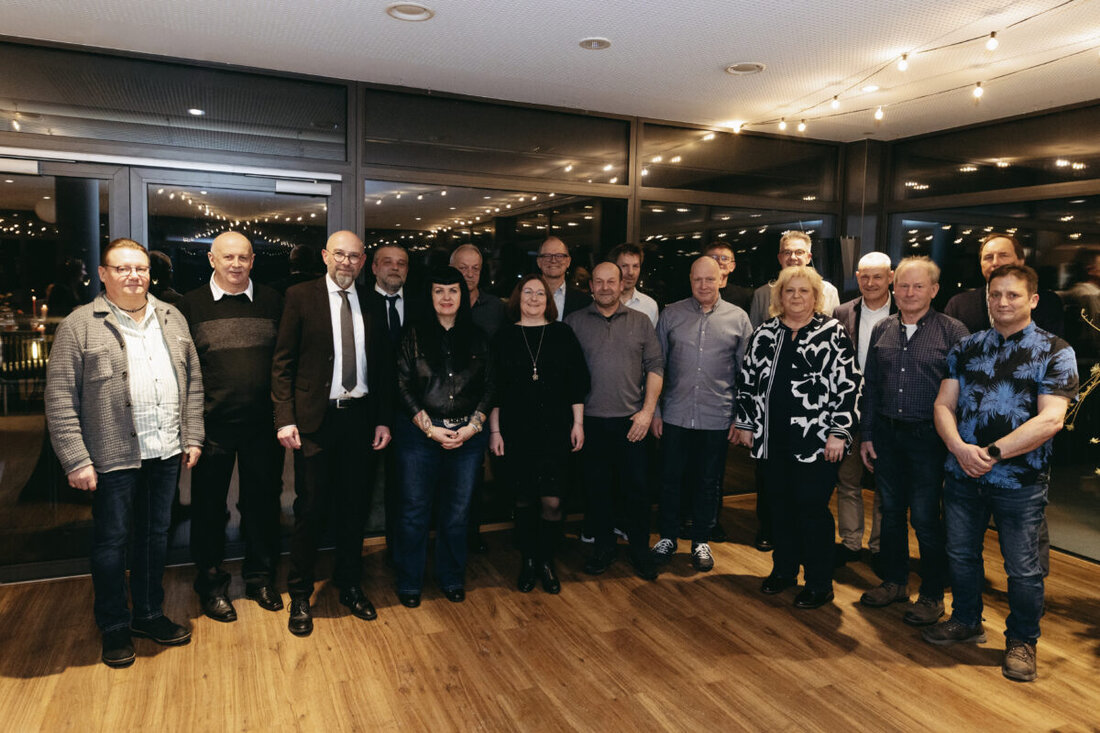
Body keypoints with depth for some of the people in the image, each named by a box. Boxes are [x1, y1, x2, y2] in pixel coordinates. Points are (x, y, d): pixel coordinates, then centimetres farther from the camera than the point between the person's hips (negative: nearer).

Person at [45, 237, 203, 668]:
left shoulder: (172, 318, 8)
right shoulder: (79, 325, -6)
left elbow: (192, 381, 10)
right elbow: (60, 400, -8)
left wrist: (192, 438, 5)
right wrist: (76, 460, -12)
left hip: (165, 453, 4)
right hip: (113, 456, -4)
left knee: (155, 535, 15)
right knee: (111, 541, 9)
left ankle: (149, 615, 32)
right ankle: (114, 628, 25)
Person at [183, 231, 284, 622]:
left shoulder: (271, 300, 5)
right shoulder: (191, 304, 1)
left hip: (262, 425, 1)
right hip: (212, 424, -1)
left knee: (262, 501, 12)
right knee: (209, 505, 11)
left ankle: (260, 575, 31)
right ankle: (211, 583, 28)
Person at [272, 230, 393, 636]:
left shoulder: (372, 303, 7)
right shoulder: (300, 297, -2)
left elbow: (384, 365, 9)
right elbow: (282, 362, -3)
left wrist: (384, 419, 3)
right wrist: (285, 418, -10)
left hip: (360, 417, 3)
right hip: (315, 418, -3)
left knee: (354, 507, 13)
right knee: (311, 508, 4)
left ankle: (350, 586, 31)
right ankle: (300, 595, 22)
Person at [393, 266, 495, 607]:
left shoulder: (477, 337, 7)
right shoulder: (414, 336, 1)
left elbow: (489, 387, 6)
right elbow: (404, 386, -3)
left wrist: (471, 427, -6)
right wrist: (430, 427, -9)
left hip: (468, 435, 2)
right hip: (420, 433, -2)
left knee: (457, 513, 9)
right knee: (415, 511, 4)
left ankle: (452, 579, 27)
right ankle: (409, 582, 21)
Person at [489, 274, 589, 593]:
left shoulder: (562, 334, 4)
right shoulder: (505, 337, 4)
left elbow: (578, 381, 6)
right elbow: (494, 388, 4)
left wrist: (577, 423, 2)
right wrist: (495, 430, 1)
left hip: (555, 431, 0)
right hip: (516, 431, 0)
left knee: (552, 501, -2)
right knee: (524, 499, 7)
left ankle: (546, 562, 16)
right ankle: (528, 561, 24)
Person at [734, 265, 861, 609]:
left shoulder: (833, 333, -3)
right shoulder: (764, 333, 9)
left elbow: (849, 385, -7)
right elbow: (747, 380, 13)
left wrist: (838, 433, -12)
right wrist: (745, 423, 10)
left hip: (816, 440, -4)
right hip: (771, 439, 4)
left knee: (812, 507, 0)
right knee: (780, 504, 14)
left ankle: (819, 584, 15)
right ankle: (784, 569, 31)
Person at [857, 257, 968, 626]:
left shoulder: (953, 332, -7)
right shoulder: (882, 330, 7)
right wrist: (866, 435, 8)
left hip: (928, 438, -4)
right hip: (887, 435, 5)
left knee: (925, 519, 2)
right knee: (891, 512, 15)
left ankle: (932, 595, 20)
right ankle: (894, 582, 31)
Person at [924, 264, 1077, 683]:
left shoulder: (1055, 352, -4)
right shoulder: (966, 349, 8)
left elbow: (1050, 419, -14)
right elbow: (944, 405, 4)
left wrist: (991, 453, -18)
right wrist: (961, 449, -14)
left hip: (1021, 481, -3)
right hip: (963, 476, 4)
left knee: (1023, 569, 6)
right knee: (961, 555, 16)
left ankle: (1021, 641, 28)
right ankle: (966, 621, 37)